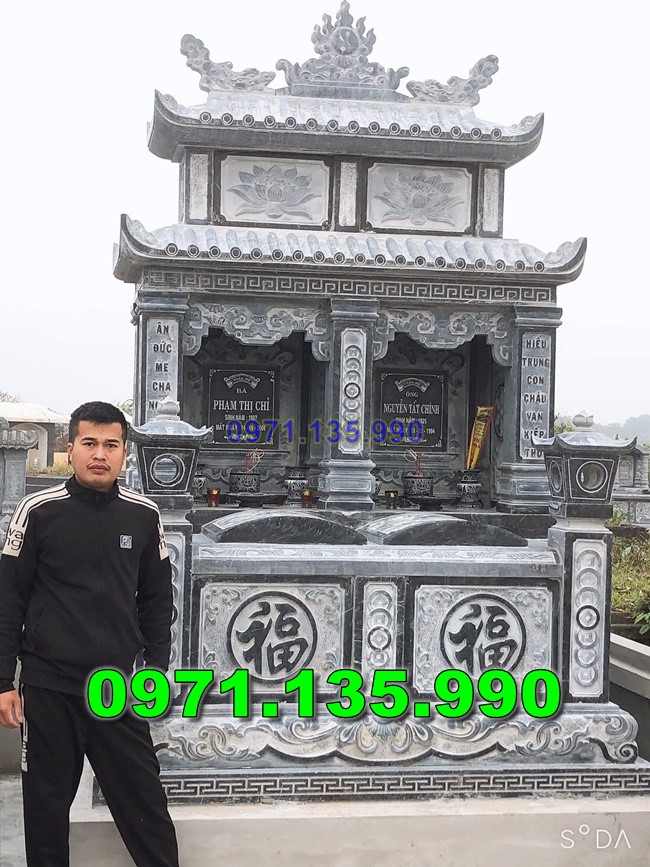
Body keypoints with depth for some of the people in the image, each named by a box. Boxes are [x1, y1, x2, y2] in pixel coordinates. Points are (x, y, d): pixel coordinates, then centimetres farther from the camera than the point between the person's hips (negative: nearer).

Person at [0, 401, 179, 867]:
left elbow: (156, 600, 11)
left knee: (144, 800, 4)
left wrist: (158, 669, 8)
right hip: (48, 685, -1)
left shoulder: (144, 515, 2)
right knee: (46, 804, 9)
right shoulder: (39, 511, -4)